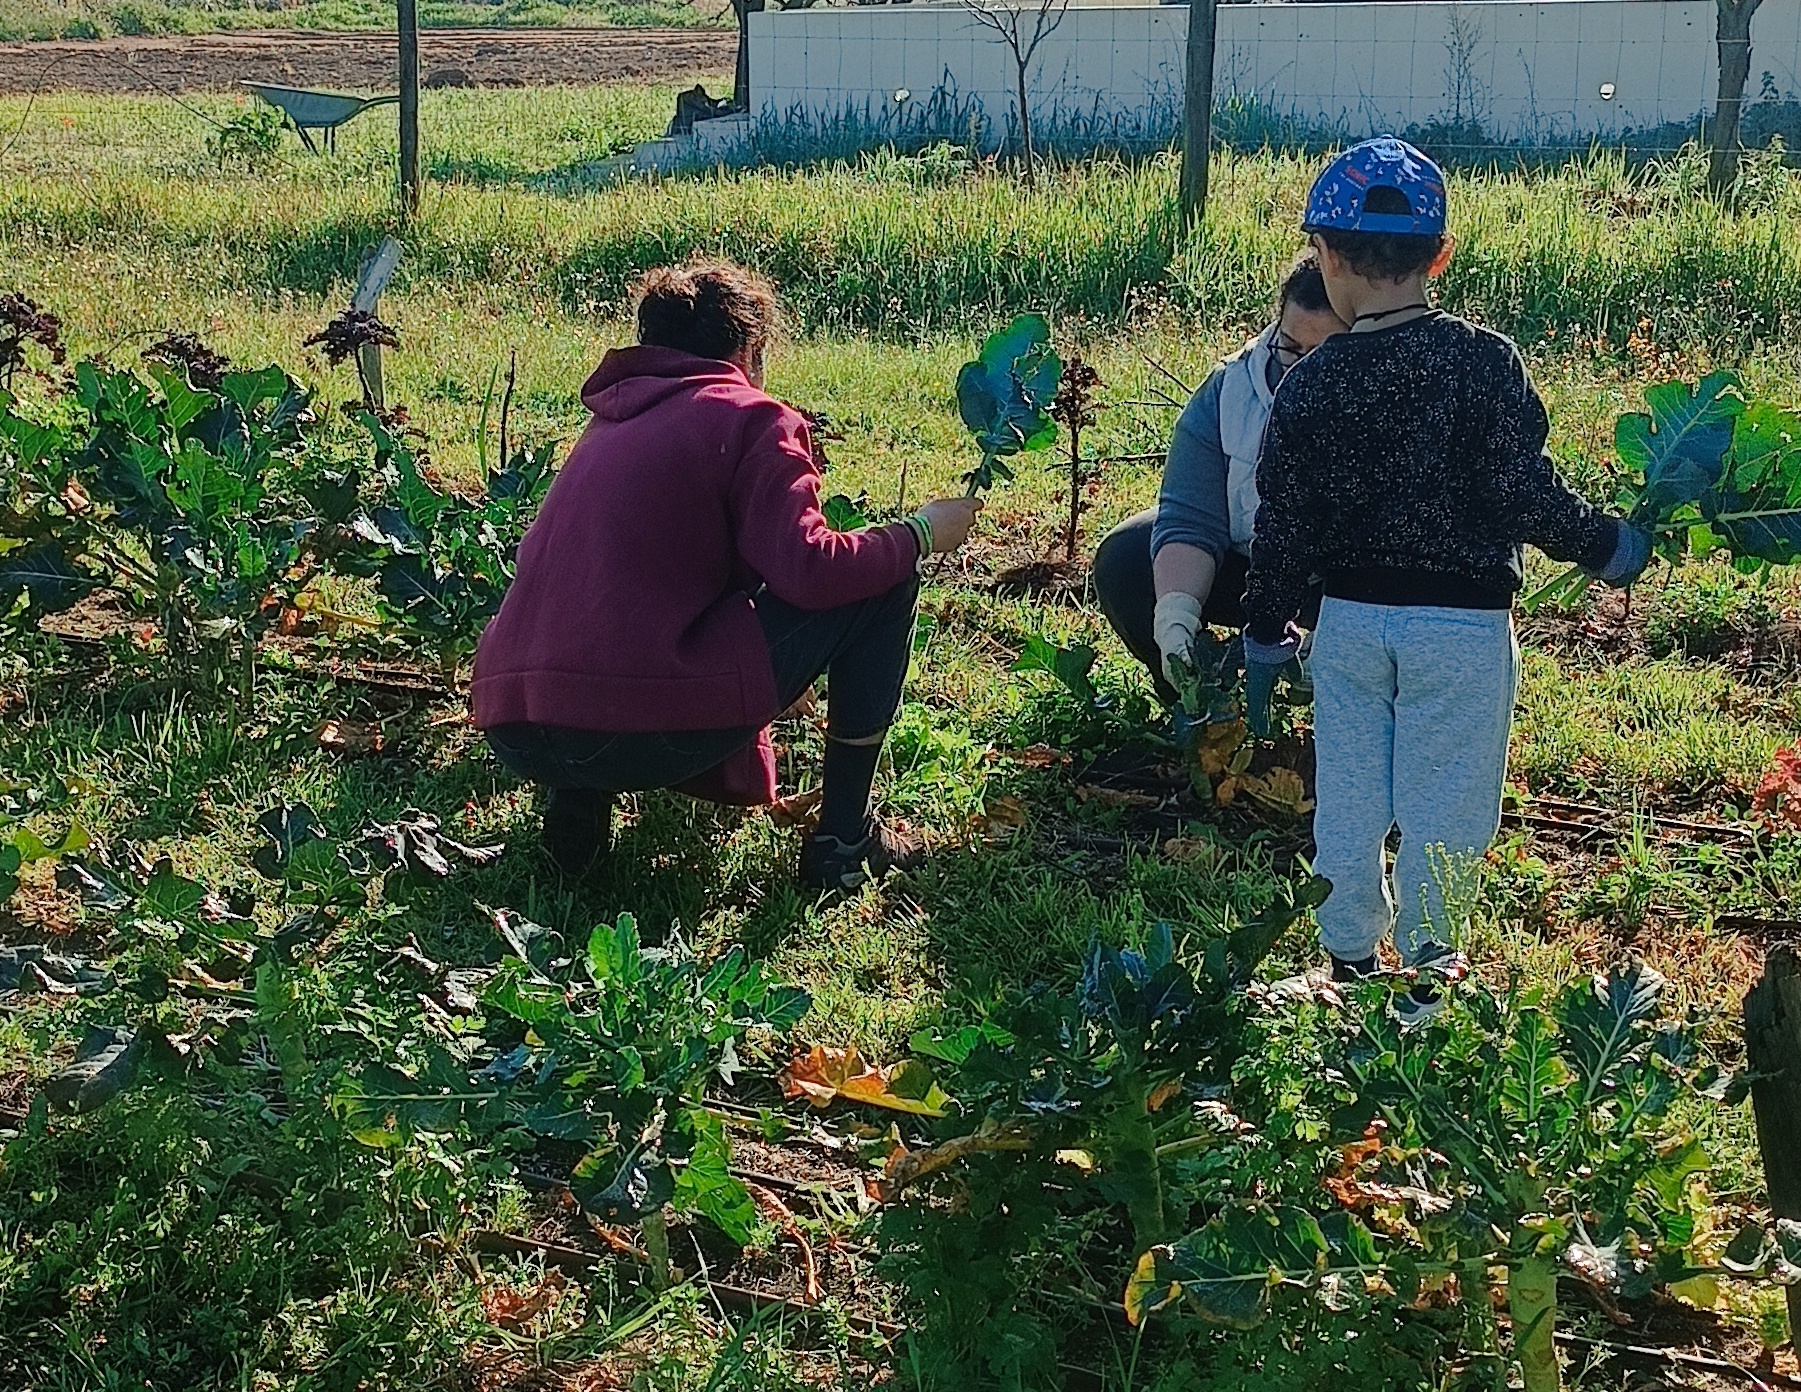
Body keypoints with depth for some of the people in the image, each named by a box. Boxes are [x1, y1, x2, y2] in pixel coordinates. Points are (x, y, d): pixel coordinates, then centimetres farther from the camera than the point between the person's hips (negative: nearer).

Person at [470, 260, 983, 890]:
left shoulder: (609, 424, 24)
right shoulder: (751, 417, 2)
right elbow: (808, 570, -11)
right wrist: (920, 535, 7)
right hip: (650, 732, -7)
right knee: (885, 578, 8)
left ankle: (576, 798, 14)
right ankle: (843, 839, 13)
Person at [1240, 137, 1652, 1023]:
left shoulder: (1310, 383, -5)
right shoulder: (1485, 362, -12)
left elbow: (1283, 527, -1)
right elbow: (1528, 495, -14)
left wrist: (1265, 636, 12)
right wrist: (1608, 548, 4)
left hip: (1349, 619, 3)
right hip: (1463, 624, -2)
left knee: (1347, 802, 14)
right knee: (1439, 807, 9)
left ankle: (1350, 964, 26)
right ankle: (1421, 976, 19)